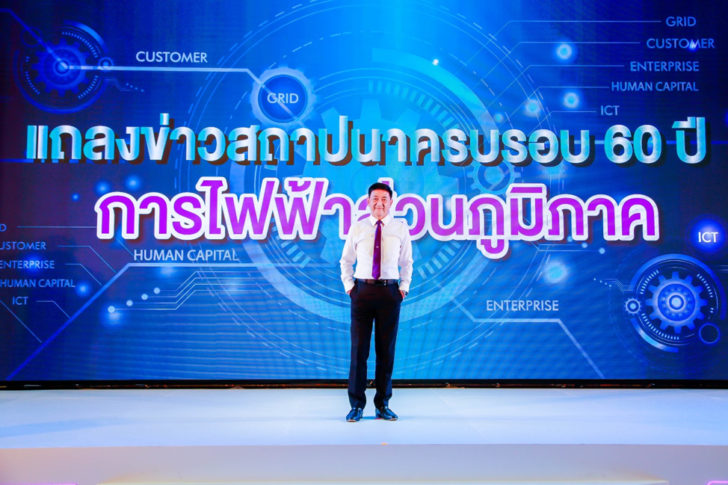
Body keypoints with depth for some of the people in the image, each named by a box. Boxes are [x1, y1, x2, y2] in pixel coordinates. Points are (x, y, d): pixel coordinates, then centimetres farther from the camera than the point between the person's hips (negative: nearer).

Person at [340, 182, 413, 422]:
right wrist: (348, 285, 3)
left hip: (390, 292, 0)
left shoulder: (401, 227, 6)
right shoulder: (357, 227, 6)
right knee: (358, 349, 1)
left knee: (386, 350, 6)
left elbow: (407, 261, 11)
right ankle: (357, 404, 12)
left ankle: (383, 404, 18)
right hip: (362, 291, 0)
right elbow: (346, 260, 13)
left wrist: (404, 287, 2)